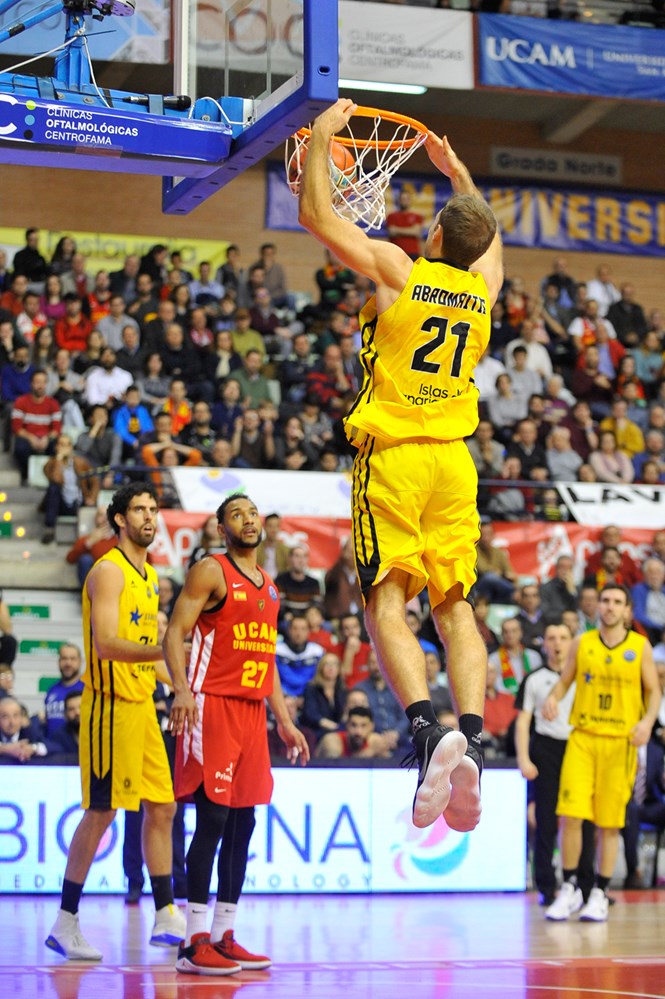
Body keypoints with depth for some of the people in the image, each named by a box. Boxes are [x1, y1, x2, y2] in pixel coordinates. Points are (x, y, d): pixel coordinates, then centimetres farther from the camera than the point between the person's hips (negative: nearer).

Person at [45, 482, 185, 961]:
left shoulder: (150, 575, 16)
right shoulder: (108, 570, -12)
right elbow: (105, 644, -23)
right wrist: (164, 650, -32)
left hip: (143, 705, 9)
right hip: (111, 704, -9)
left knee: (162, 807, 9)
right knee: (101, 811, -6)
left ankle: (166, 917, 15)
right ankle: (65, 924, 2)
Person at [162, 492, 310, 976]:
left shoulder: (268, 586, 19)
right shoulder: (211, 571, -4)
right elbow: (175, 633, -12)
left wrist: (285, 721, 21)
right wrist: (181, 690, -28)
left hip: (253, 709, 8)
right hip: (213, 705, -8)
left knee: (243, 824, 7)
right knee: (213, 818, -11)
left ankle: (224, 937, 13)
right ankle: (195, 942, -9)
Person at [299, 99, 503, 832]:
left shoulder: (397, 271, -4)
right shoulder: (483, 287, 9)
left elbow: (314, 212, 2)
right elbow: (489, 235, 35)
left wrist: (322, 134, 14)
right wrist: (455, 167, 43)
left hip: (392, 454, -4)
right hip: (453, 461, 4)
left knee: (386, 601, -7)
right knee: (453, 605, 4)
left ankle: (427, 729, -27)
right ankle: (472, 740, -12)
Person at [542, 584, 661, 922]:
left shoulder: (640, 646, 2)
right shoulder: (582, 643, 6)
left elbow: (653, 691, 5)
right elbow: (564, 681, 12)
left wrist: (648, 720, -13)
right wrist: (552, 698, -10)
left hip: (621, 742, -1)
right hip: (582, 737, 1)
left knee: (610, 823, 3)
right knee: (570, 815, -7)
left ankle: (600, 894, 14)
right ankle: (570, 888, 9)